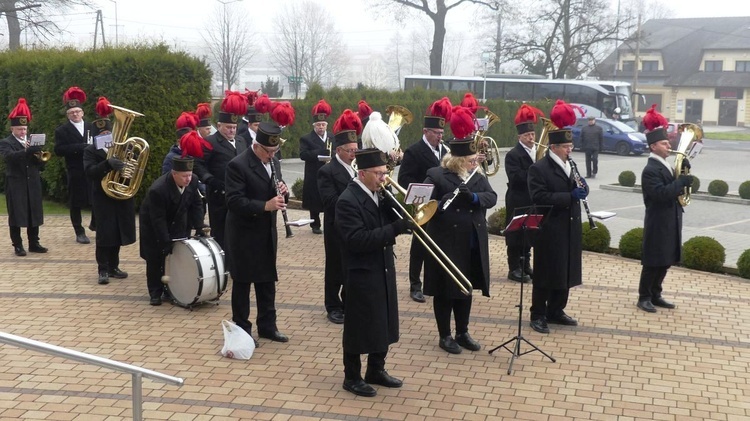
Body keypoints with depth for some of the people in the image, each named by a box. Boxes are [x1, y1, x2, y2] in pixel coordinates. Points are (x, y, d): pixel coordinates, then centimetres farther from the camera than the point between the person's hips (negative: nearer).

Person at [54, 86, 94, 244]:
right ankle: (79, 233, 11)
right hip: (75, 173, -3)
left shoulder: (92, 127, 11)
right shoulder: (62, 130, -1)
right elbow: (59, 150, -12)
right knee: (76, 203, 3)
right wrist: (79, 147, -21)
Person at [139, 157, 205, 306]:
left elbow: (196, 206, -7)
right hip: (154, 226, -4)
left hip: (177, 225, 5)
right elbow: (158, 219, -30)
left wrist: (199, 227, -16)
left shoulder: (193, 181, -20)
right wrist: (166, 242, -28)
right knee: (155, 259, 0)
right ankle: (155, 293, 12)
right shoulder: (157, 190, -35)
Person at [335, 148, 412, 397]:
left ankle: (376, 371, 33)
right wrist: (396, 229, -31)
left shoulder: (379, 194, 7)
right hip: (362, 275, -8)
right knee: (359, 328, 5)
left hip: (384, 271, 8)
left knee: (384, 324, 17)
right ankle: (352, 378, 20)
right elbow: (358, 240, -28)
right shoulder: (348, 201, -19)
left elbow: (391, 221, 7)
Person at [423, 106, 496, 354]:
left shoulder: (477, 177, 8)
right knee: (444, 291, 5)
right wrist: (447, 200, -29)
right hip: (446, 243, -6)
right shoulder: (436, 175, -9)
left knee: (466, 289, 15)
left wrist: (473, 196, -24)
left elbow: (492, 197, -6)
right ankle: (444, 336, 18)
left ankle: (463, 333, 29)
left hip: (472, 246, 6)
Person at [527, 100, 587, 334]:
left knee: (565, 272, 14)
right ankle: (538, 315, 12)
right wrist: (570, 196, -26)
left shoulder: (570, 166, 12)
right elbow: (539, 197, -22)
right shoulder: (539, 168, -12)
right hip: (549, 229, -7)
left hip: (569, 229, 8)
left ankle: (556, 311, 27)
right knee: (545, 273, 1)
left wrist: (581, 189, -4)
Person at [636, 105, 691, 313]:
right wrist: (681, 181, -23)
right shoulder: (650, 170, -16)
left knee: (665, 262, 14)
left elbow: (672, 188, 15)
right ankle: (644, 297, 8)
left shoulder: (665, 165, 13)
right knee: (653, 262, -1)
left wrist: (683, 171, 2)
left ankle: (655, 295, 23)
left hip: (670, 223, 9)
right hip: (658, 224, -9)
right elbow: (661, 193, -26)